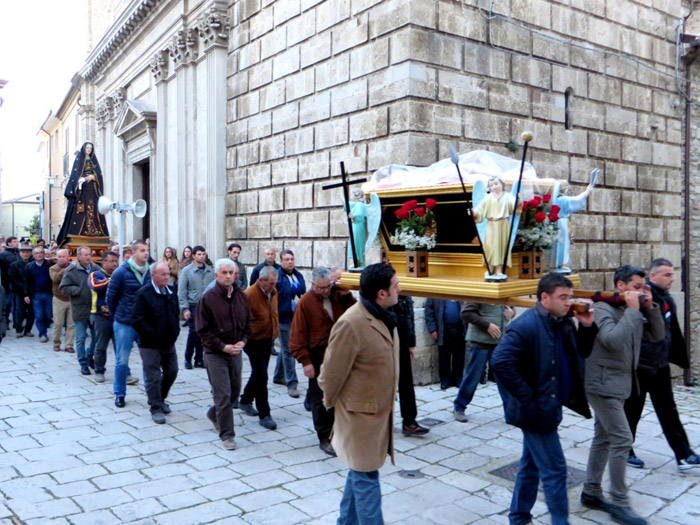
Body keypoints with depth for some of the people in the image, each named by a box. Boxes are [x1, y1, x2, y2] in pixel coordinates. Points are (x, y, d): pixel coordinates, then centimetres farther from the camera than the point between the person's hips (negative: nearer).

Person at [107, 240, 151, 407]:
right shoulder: (121, 272, -10)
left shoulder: (151, 271, -2)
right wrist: (117, 316, 6)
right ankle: (119, 395, 21)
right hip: (124, 324, -2)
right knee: (122, 360, 6)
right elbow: (111, 297, -1)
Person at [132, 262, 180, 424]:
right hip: (150, 345, -7)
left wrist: (175, 331, 5)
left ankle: (160, 399, 36)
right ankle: (156, 409, 13)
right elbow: (137, 320, -18)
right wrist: (153, 335, -18)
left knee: (171, 372, 15)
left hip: (169, 343, 7)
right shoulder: (144, 294, -15)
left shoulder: (171, 293, 7)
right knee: (153, 377, 0)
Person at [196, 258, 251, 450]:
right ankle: (227, 435, 6)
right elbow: (203, 330, -11)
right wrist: (223, 346, -17)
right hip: (215, 354, -5)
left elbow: (248, 323, 12)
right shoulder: (208, 298, -11)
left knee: (234, 391, 16)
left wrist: (242, 341, -5)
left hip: (235, 353, 6)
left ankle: (214, 414, 43)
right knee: (223, 394, -6)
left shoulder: (241, 297, 4)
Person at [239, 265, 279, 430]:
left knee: (258, 374, 20)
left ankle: (245, 401, 40)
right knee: (261, 377, -7)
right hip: (254, 342, -7)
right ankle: (264, 415, 1)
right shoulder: (249, 295, -23)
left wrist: (275, 331, 15)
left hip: (268, 340, 8)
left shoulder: (273, 292, 1)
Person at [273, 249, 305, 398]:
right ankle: (292, 384, 0)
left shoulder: (299, 276, 10)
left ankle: (278, 376, 35)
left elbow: (304, 294, 18)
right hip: (283, 318, -7)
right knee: (288, 350, -4)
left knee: (285, 348, 20)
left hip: (297, 317, 7)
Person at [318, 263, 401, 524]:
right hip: (361, 414, -9)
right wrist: (330, 402, -1)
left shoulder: (383, 316, 3)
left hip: (381, 411, 9)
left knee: (360, 472, 22)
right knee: (366, 476, 5)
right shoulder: (351, 324, -26)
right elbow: (332, 372, -16)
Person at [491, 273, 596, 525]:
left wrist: (587, 327, -2)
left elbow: (582, 353, 17)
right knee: (554, 470, -1)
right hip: (536, 409, -9)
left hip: (549, 407, 9)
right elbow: (500, 362, -31)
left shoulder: (563, 324, 5)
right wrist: (527, 398, -25)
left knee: (532, 465, 19)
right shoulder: (526, 325, -23)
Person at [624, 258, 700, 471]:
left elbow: (674, 333, 16)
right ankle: (625, 452, 23)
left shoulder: (667, 300, 8)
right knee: (632, 411, 8)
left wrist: (681, 358, 18)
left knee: (668, 411, 13)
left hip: (660, 366, 8)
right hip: (639, 366, -7)